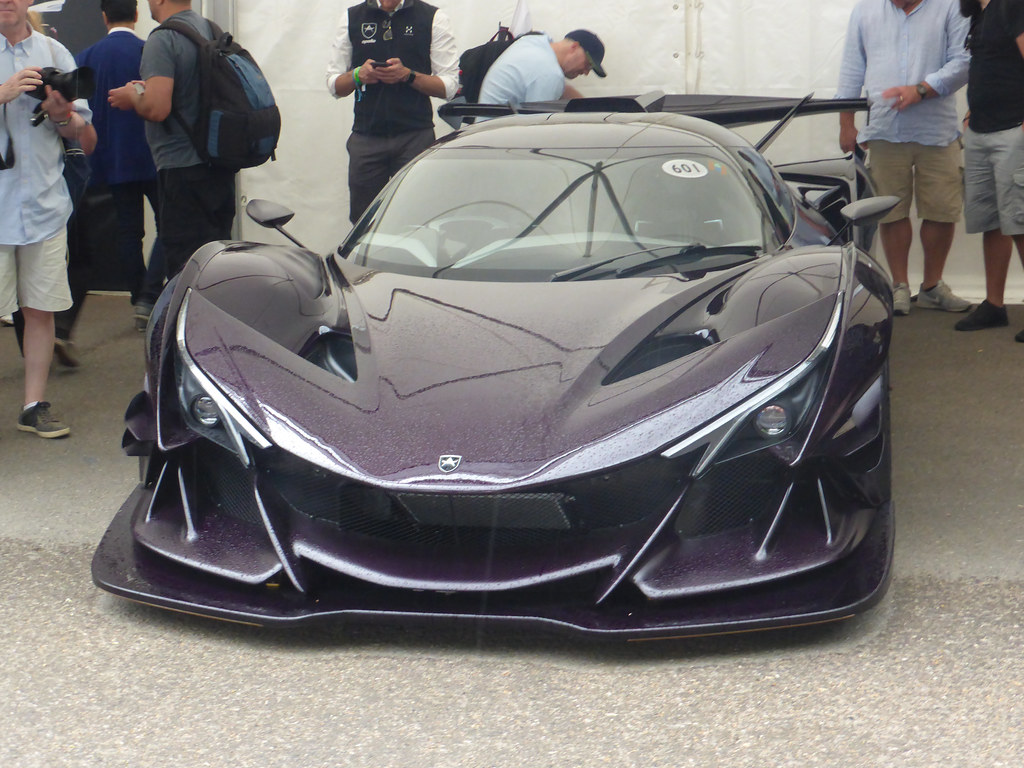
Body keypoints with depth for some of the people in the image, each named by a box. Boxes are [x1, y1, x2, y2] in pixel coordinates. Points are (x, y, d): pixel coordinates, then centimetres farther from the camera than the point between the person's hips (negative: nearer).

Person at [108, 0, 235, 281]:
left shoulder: (163, 39, -14)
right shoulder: (212, 29, 12)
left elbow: (157, 108, -23)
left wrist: (133, 97, -3)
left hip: (181, 168, -8)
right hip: (220, 167, 8)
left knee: (184, 263, -4)